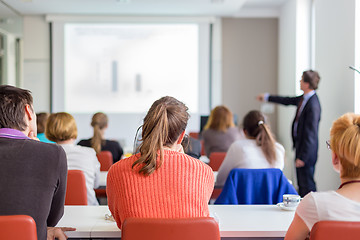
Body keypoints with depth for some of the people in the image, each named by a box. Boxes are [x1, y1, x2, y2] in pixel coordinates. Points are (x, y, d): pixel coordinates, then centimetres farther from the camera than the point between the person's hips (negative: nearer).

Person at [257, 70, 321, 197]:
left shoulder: (313, 105, -24)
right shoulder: (303, 98, 5)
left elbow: (310, 134, -23)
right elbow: (288, 101, 25)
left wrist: (303, 157, -20)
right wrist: (267, 97, 34)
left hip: (307, 150, -10)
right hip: (300, 145, 10)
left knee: (307, 185, -5)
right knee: (301, 185, 17)